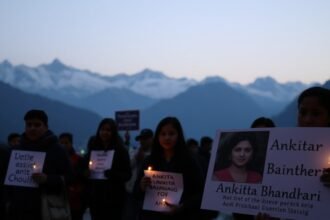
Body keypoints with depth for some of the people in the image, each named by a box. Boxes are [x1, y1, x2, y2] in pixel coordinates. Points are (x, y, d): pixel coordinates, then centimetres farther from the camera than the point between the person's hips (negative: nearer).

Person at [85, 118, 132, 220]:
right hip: (95, 197, 3)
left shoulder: (121, 151, -1)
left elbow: (128, 174, -4)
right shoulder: (93, 149, 8)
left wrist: (113, 174, -21)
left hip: (114, 198, -3)